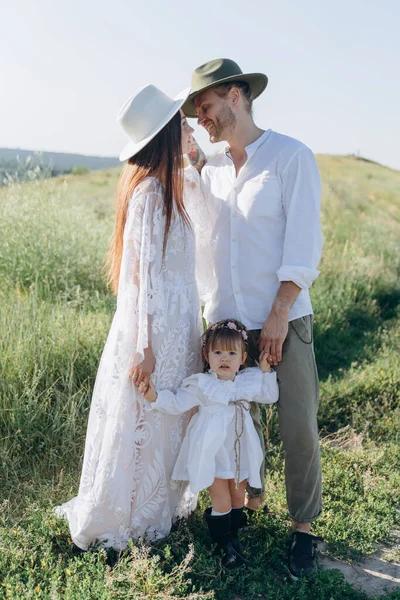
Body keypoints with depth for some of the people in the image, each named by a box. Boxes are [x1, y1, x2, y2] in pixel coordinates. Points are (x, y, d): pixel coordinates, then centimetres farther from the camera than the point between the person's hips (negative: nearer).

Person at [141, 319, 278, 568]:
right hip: (213, 453, -4)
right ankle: (227, 544, 18)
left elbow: (271, 396, 11)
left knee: (238, 497, 16)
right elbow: (176, 404, -9)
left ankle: (233, 535, 35)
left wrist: (266, 371, -1)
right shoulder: (200, 384, -11)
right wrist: (154, 395, -24)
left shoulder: (249, 381, 0)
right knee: (221, 502, 0)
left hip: (240, 452, 4)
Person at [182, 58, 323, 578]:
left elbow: (303, 243, -11)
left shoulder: (291, 157, -5)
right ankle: (248, 497, 34)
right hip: (226, 321, 5)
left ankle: (303, 526, 16)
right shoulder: (211, 171, 12)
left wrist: (278, 315, -14)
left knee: (299, 428, 0)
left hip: (284, 320, -5)